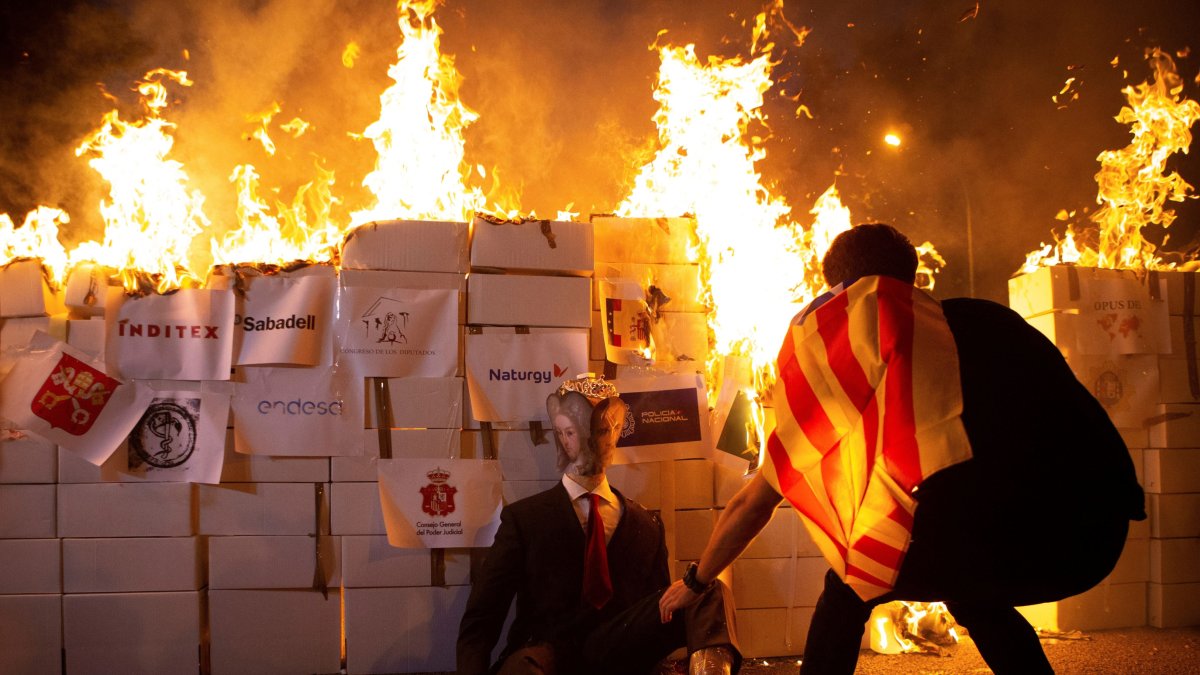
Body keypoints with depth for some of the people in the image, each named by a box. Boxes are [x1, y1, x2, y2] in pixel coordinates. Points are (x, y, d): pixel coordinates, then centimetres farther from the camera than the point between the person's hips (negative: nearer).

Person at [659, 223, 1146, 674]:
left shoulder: (841, 349, 19)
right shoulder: (987, 319, 29)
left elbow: (754, 501, 29)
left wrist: (695, 583, 45)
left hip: (988, 513, -5)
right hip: (1099, 529, 5)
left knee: (848, 592, 21)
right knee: (970, 593, 34)